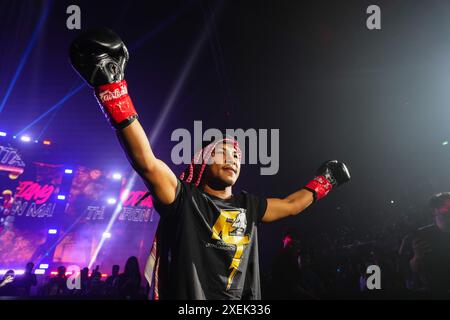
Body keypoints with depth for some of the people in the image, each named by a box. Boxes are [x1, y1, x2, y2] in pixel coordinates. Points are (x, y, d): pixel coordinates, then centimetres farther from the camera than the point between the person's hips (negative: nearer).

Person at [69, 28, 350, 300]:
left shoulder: (248, 206, 15)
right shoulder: (183, 198, -2)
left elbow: (291, 205, 32)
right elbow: (146, 161, -17)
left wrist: (324, 181, 36)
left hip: (242, 301, 6)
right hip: (187, 295, -5)